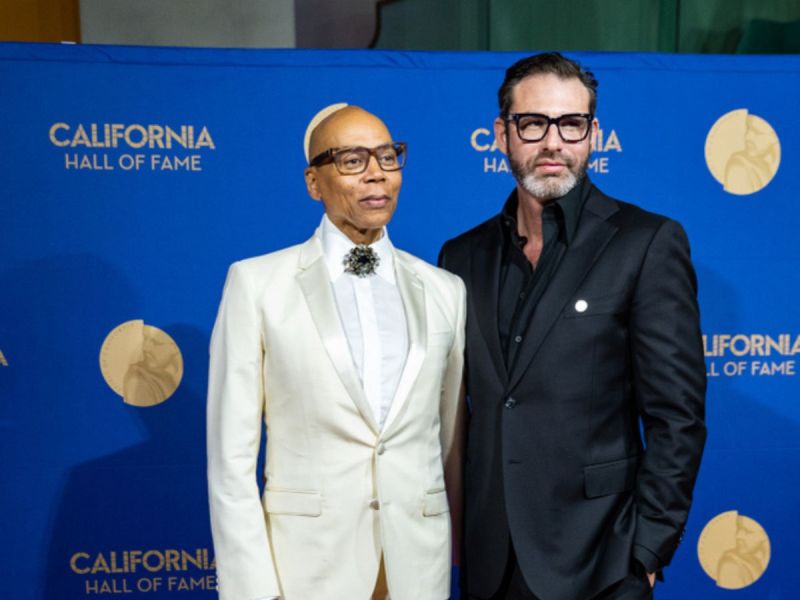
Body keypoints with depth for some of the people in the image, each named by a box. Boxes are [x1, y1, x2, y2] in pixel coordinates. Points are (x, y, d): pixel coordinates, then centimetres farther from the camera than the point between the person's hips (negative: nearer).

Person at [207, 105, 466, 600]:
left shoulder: (446, 291, 3)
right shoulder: (257, 283, -5)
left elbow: (452, 441, 9)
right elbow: (231, 457, -6)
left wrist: (467, 557, 15)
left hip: (419, 560, 3)